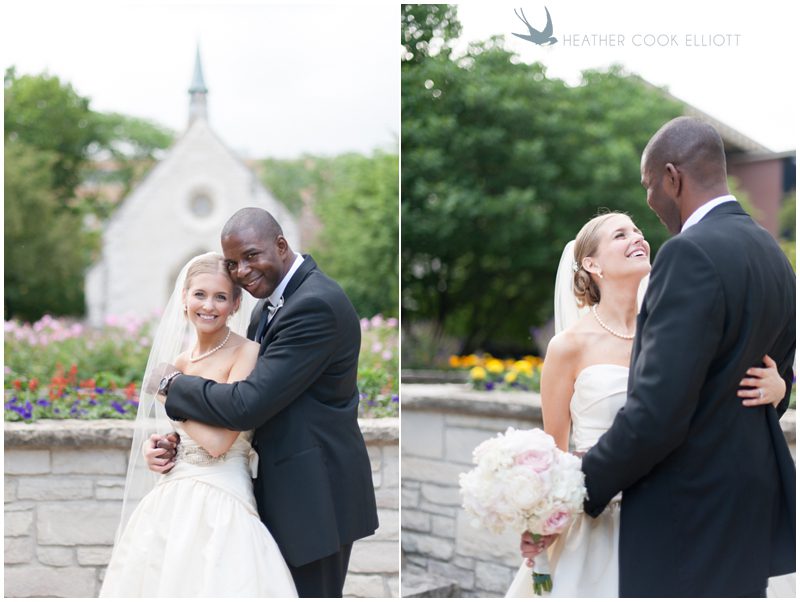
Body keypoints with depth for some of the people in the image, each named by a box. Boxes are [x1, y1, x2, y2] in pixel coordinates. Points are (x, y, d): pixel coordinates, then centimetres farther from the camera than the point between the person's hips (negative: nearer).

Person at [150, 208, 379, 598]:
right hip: (288, 487, 9)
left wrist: (175, 385, -9)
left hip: (315, 495, -9)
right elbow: (247, 389, 12)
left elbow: (246, 406, -25)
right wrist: (176, 439, -3)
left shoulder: (317, 305, -21)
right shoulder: (269, 305, 10)